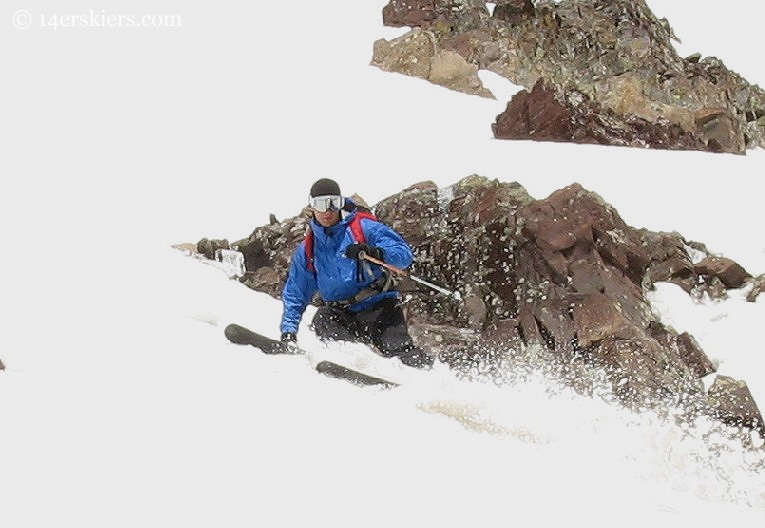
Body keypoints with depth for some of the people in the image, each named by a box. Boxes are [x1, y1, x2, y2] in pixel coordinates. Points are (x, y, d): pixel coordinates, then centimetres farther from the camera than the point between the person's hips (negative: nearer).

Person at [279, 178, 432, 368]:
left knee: (398, 350, -24)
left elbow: (405, 254, -10)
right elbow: (295, 294, 20)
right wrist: (288, 329, 7)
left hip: (379, 307, -3)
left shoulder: (362, 227, -2)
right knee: (321, 320, -29)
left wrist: (374, 252, -29)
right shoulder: (307, 250, 12)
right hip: (341, 314, 4)